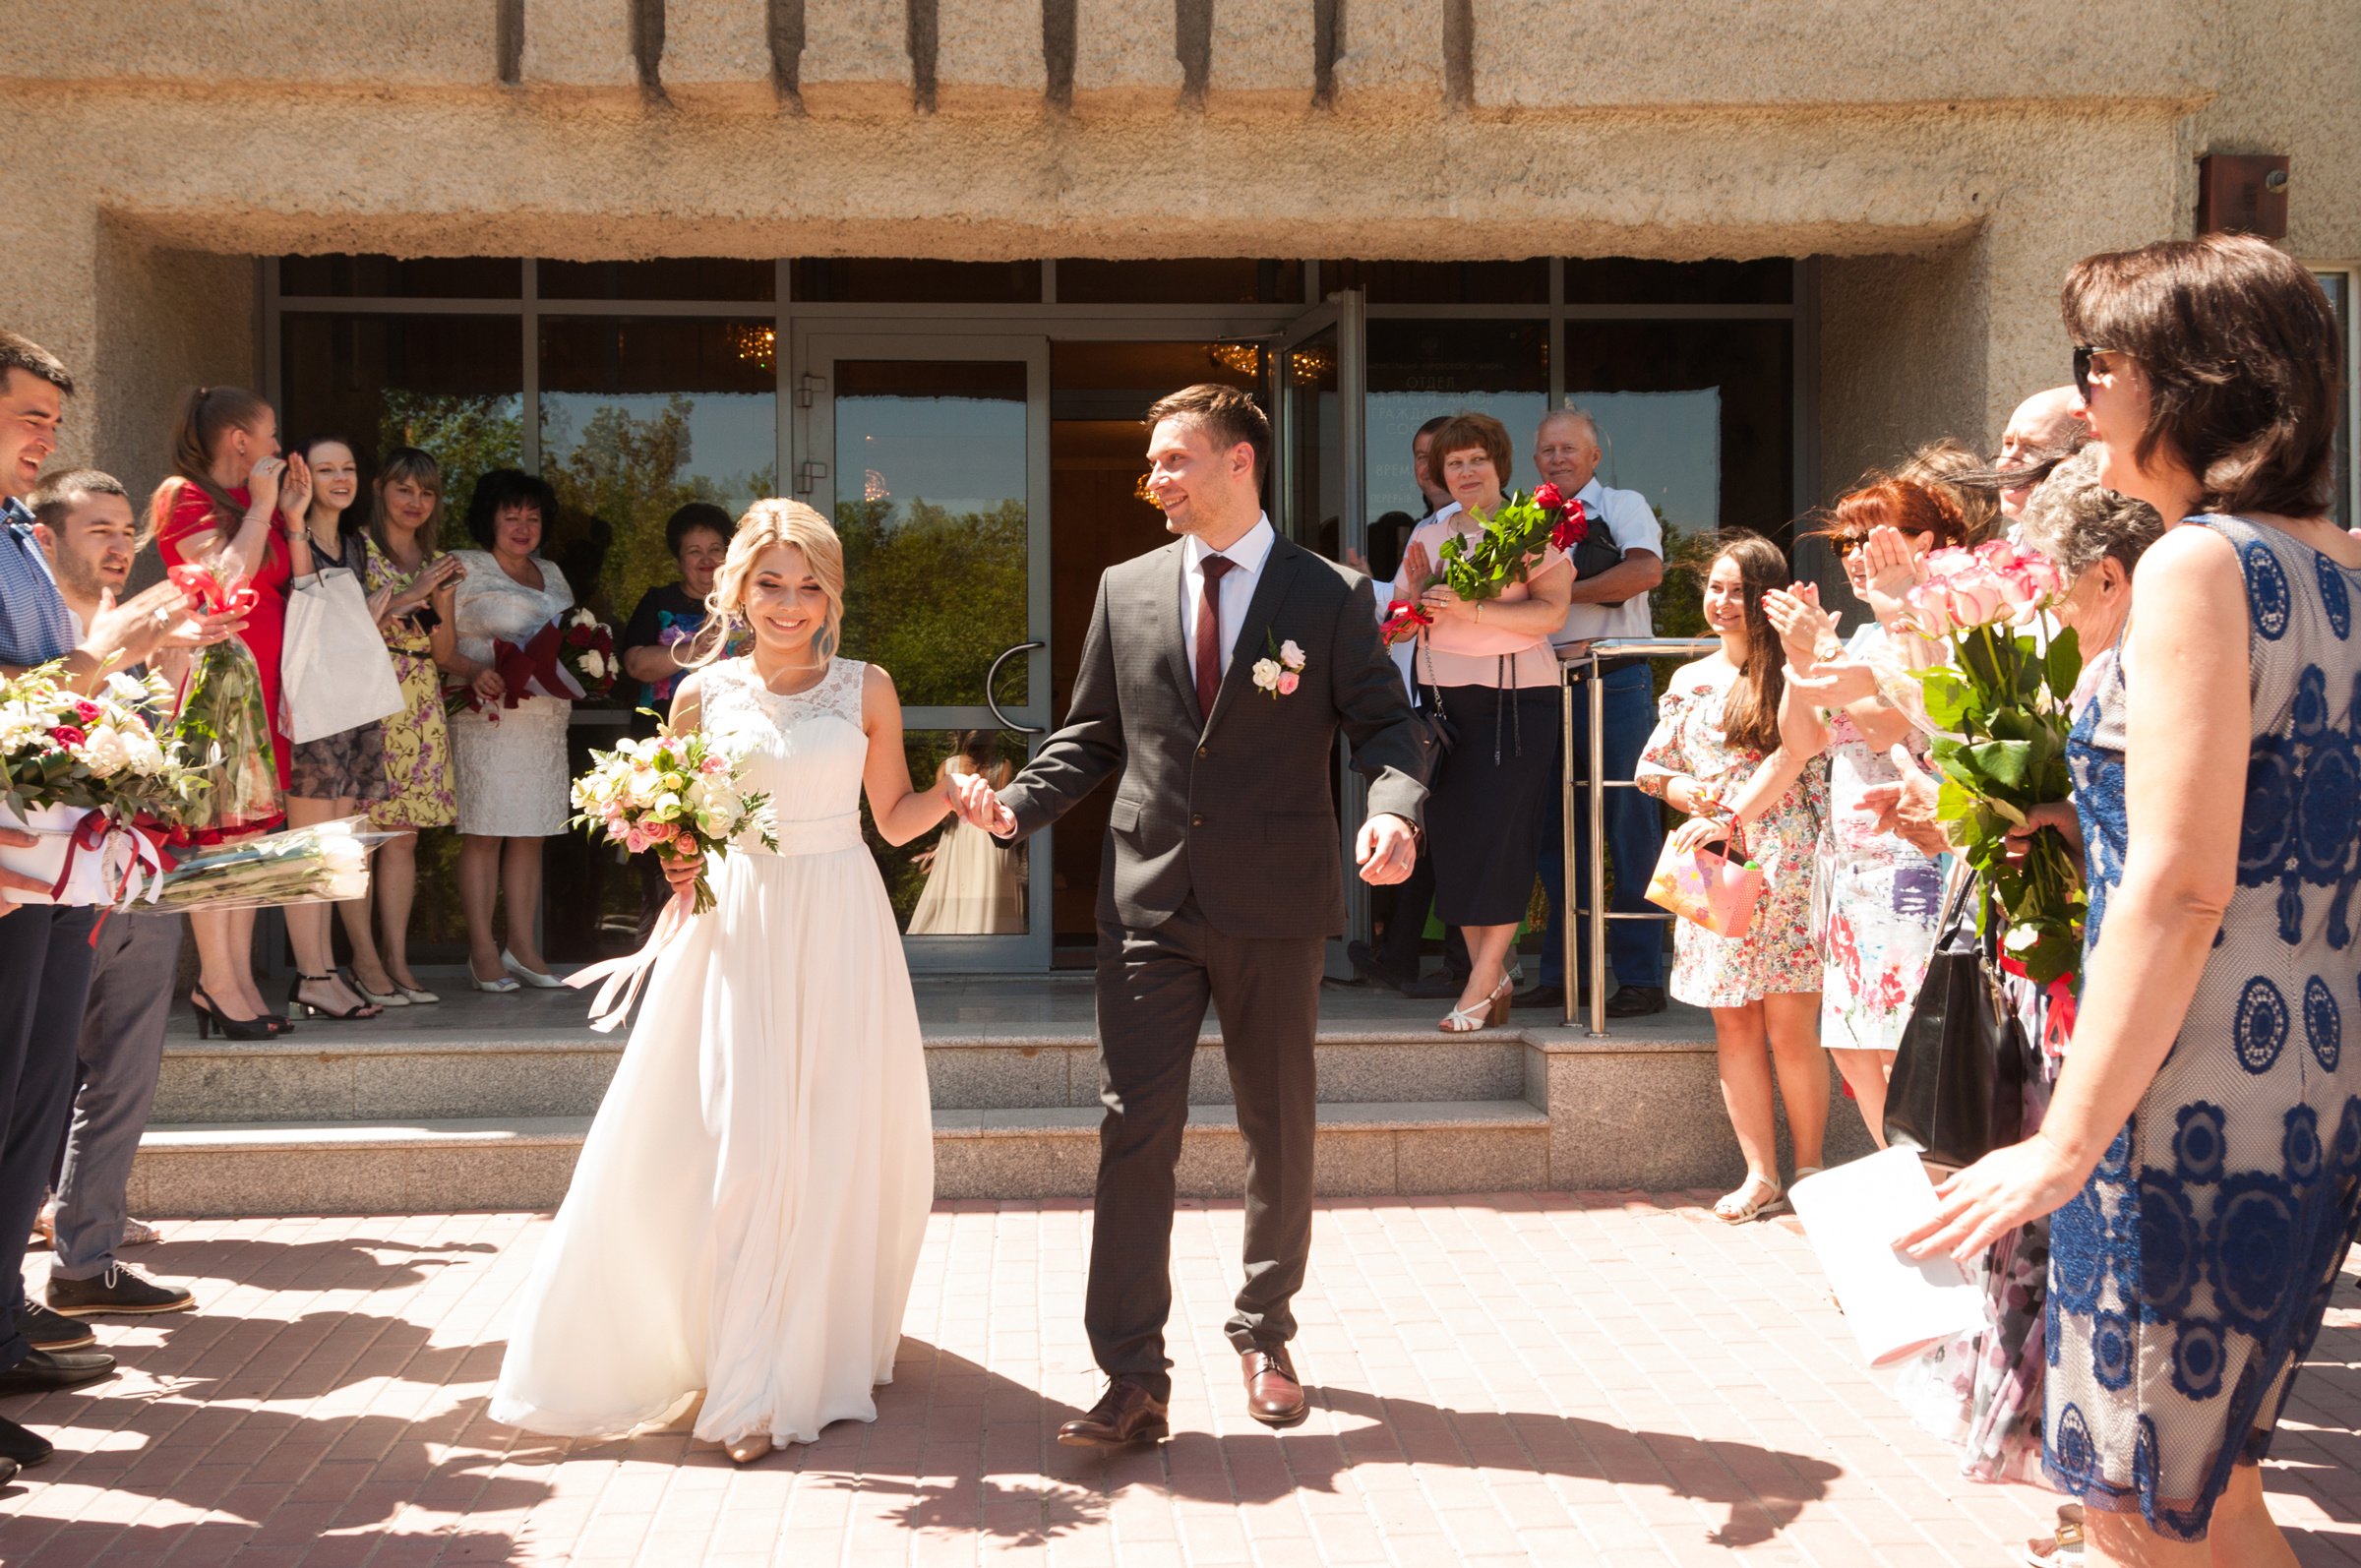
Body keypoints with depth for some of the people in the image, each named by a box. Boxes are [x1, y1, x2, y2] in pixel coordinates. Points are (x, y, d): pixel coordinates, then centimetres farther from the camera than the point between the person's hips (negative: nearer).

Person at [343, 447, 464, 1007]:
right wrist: (408, 594, -13)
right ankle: (366, 960, -3)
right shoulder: (357, 551, 0)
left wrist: (442, 601, -1)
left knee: (404, 835, 4)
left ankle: (397, 961, 5)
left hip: (421, 704, 6)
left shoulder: (439, 562, 18)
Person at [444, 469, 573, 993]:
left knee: (530, 834, 5)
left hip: (546, 718, 6)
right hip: (488, 716, -6)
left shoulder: (552, 573, 20)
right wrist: (473, 671, -21)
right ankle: (483, 953, -2)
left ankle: (522, 948, 10)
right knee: (485, 832, -6)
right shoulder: (463, 569, 2)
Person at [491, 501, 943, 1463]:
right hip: (737, 927, 0)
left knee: (841, 1146, 3)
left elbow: (894, 817, 10)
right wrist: (677, 865, -7)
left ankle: (830, 1354, 19)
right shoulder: (705, 694, 5)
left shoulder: (866, 690, 4)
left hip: (842, 929, 0)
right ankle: (756, 1385, 6)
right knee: (737, 1146, -5)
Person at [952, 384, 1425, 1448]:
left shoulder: (1331, 594, 0)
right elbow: (1093, 733, 12)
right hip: (1149, 901, 1)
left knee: (1280, 1132, 12)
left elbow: (1381, 721, -2)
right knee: (1134, 1133, -4)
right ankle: (1133, 1381, -1)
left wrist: (1393, 808, -22)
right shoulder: (1126, 590, 8)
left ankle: (1264, 1333, 32)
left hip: (1275, 904, -1)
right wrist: (1020, 804, -4)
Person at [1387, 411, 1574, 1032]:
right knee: (1450, 835, 3)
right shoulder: (1428, 535, 14)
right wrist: (1417, 594, -8)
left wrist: (1471, 608, -21)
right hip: (1442, 699, 5)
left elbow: (1550, 613, -13)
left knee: (1502, 834, -6)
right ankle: (1492, 974, 15)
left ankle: (1482, 980, 4)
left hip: (1517, 699, -5)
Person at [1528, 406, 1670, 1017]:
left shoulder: (1622, 505, 3)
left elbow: (1647, 570, -16)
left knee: (1630, 829, -5)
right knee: (1556, 831, 8)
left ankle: (1640, 977, 0)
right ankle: (1564, 972, 16)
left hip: (1614, 684, -5)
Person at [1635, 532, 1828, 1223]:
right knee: (1733, 1024, 4)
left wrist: (1732, 817, -21)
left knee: (1790, 1029, -4)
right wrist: (1693, 794, 0)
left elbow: (1791, 757, -12)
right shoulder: (1689, 680, 15)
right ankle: (1760, 1175, 10)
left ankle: (1809, 1168, 11)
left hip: (1786, 863, -5)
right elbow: (1651, 768, 20)